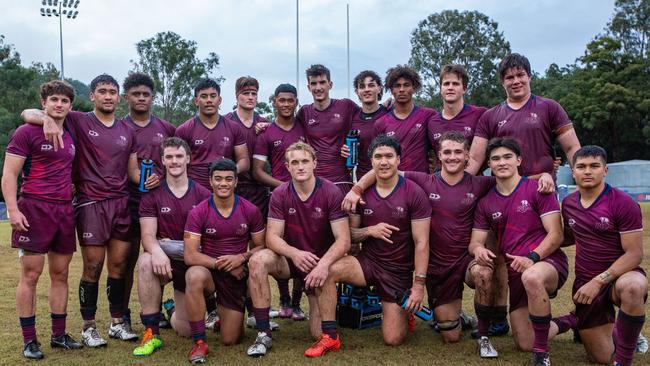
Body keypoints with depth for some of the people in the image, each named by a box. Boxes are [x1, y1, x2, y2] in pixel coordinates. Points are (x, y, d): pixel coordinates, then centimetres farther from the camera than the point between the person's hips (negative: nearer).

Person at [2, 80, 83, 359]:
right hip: (35, 209, -6)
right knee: (31, 275, -2)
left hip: (65, 210, 6)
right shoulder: (26, 132, -2)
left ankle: (59, 335, 18)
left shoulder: (71, 137, 15)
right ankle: (29, 340, 7)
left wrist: (74, 200, 14)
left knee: (60, 274, 9)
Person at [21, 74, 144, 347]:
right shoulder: (78, 122, 0)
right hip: (91, 204, -4)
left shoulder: (127, 131, 14)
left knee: (119, 265, 8)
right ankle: (89, 327, 13)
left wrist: (147, 180, -7)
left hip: (121, 203, 4)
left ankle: (117, 322, 21)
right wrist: (48, 119, -26)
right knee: (93, 268, -1)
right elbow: (27, 113, -4)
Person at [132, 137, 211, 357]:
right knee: (146, 262, -37)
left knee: (185, 330, 0)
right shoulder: (152, 195, -4)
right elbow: (148, 235, -13)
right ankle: (152, 333, -23)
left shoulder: (204, 195, -4)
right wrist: (156, 251, -35)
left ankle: (175, 308, 40)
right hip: (166, 260, 0)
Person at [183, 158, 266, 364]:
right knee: (194, 276, -40)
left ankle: (222, 310, 39)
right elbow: (190, 255, -17)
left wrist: (241, 258, -19)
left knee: (230, 341, 2)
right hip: (209, 270, -1)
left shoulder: (250, 211, -9)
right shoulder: (198, 213, -13)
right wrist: (223, 264, -20)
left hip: (237, 274, 1)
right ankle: (199, 342, -23)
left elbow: (261, 246, -1)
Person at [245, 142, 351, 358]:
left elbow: (343, 240, -18)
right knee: (258, 261, -31)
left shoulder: (331, 193, -15)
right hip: (291, 258, 2)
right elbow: (272, 237, -12)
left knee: (320, 335, -10)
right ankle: (264, 334, -20)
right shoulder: (279, 195, -8)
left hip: (321, 263, -2)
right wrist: (294, 253, -33)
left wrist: (323, 263, -37)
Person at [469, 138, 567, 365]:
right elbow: (474, 242, 6)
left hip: (549, 262, -4)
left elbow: (556, 235, -8)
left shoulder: (537, 189, -4)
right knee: (525, 345, -2)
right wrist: (478, 250, -19)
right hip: (515, 273, 4)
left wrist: (533, 257, -25)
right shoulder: (485, 203, 9)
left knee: (532, 277, -41)